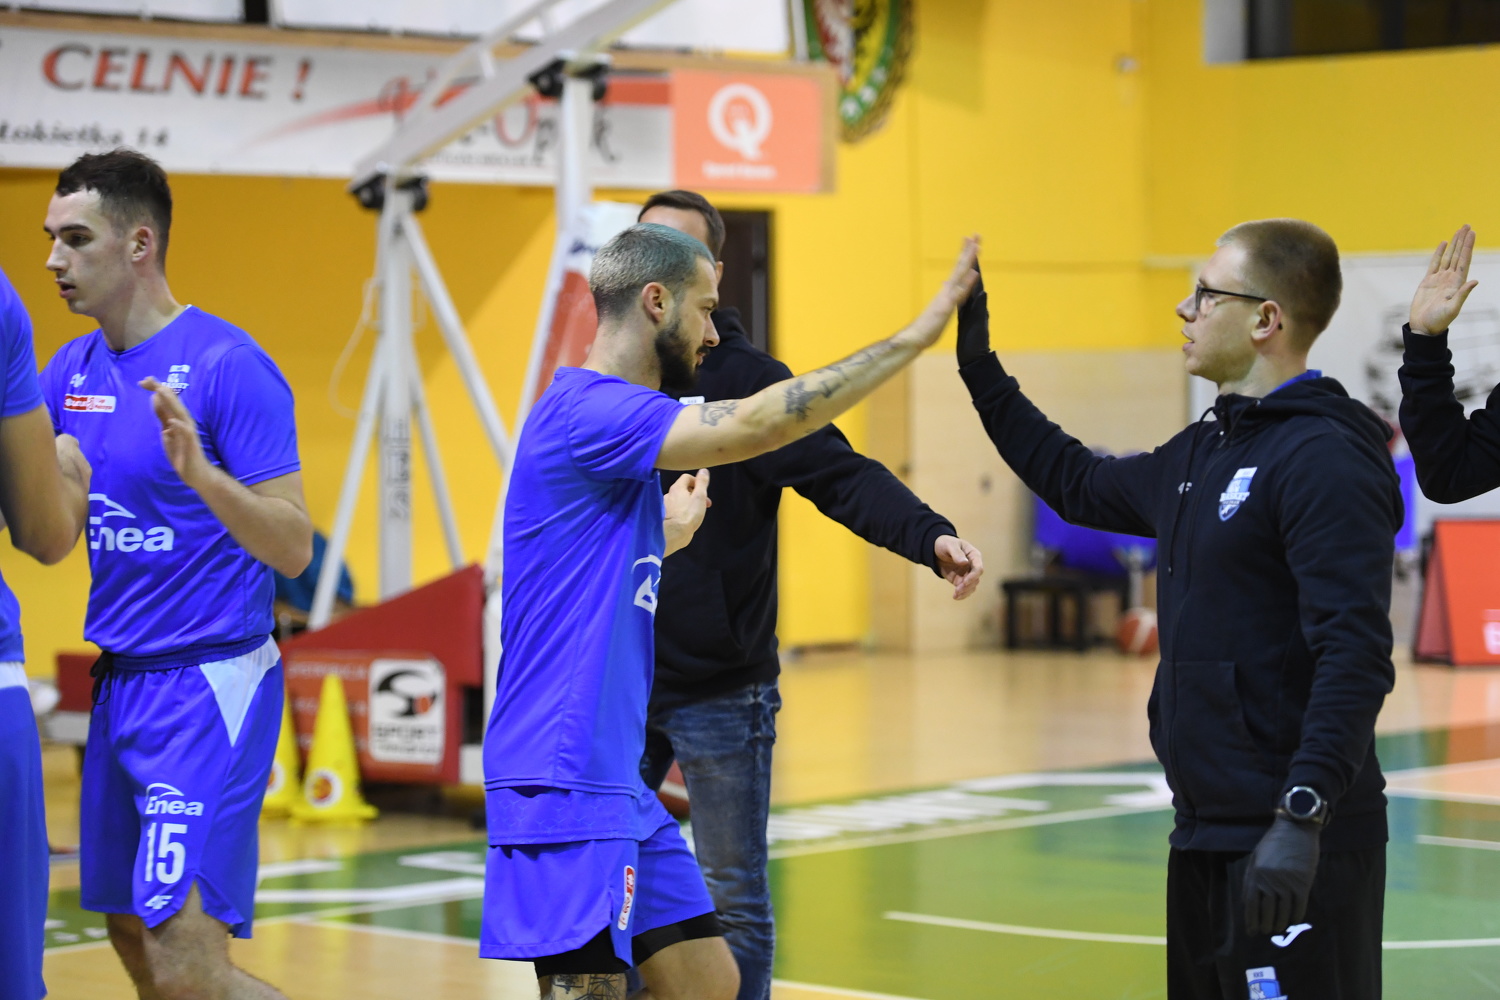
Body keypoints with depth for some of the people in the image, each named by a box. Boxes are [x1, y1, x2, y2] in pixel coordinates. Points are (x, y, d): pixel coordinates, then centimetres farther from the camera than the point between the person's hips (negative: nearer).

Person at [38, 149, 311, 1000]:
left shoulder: (227, 365, -13)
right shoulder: (73, 369, 9)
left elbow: (294, 549, -17)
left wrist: (199, 473, -32)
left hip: (208, 683, -8)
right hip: (121, 679, 8)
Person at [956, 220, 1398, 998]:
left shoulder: (1326, 460, -15)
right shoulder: (1202, 454, 15)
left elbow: (1355, 656, -23)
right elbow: (1076, 484, 32)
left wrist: (1302, 817, -29)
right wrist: (977, 363, 29)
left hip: (1295, 847, -10)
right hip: (1207, 835, 10)